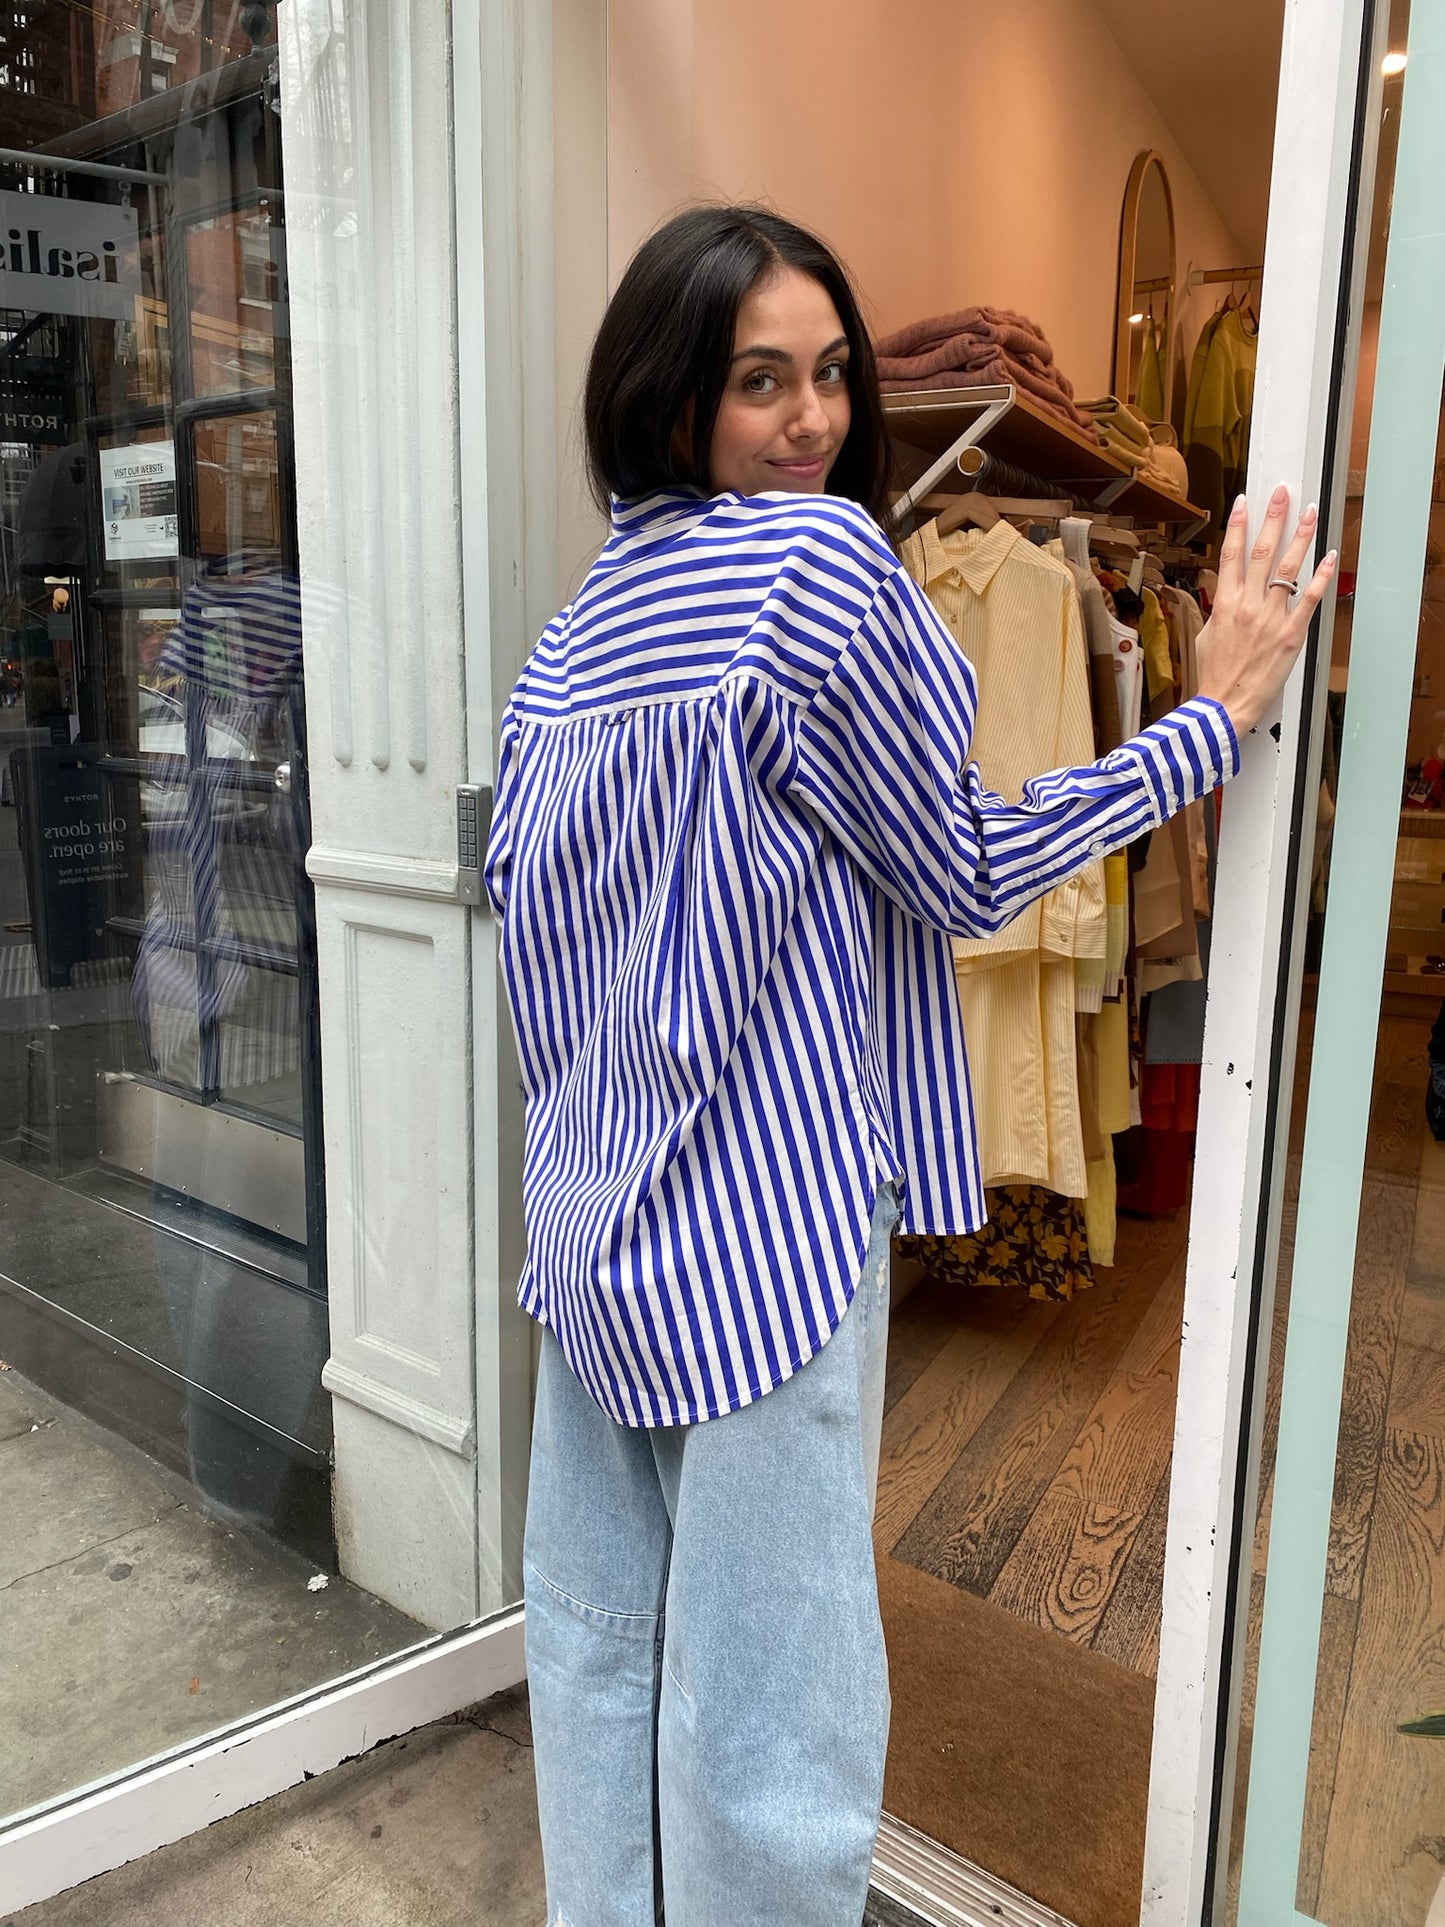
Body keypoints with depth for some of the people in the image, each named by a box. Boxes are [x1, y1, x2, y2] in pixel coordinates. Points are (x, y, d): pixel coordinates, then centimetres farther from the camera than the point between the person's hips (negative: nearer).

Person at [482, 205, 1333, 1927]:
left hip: (592, 1217, 9)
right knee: (761, 1693, 8)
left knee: (595, 1633, 21)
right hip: (761, 1223, -8)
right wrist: (1222, 707, -1)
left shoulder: (575, 624, 11)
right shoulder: (821, 558, -12)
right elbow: (969, 877, -9)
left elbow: (514, 881, 15)